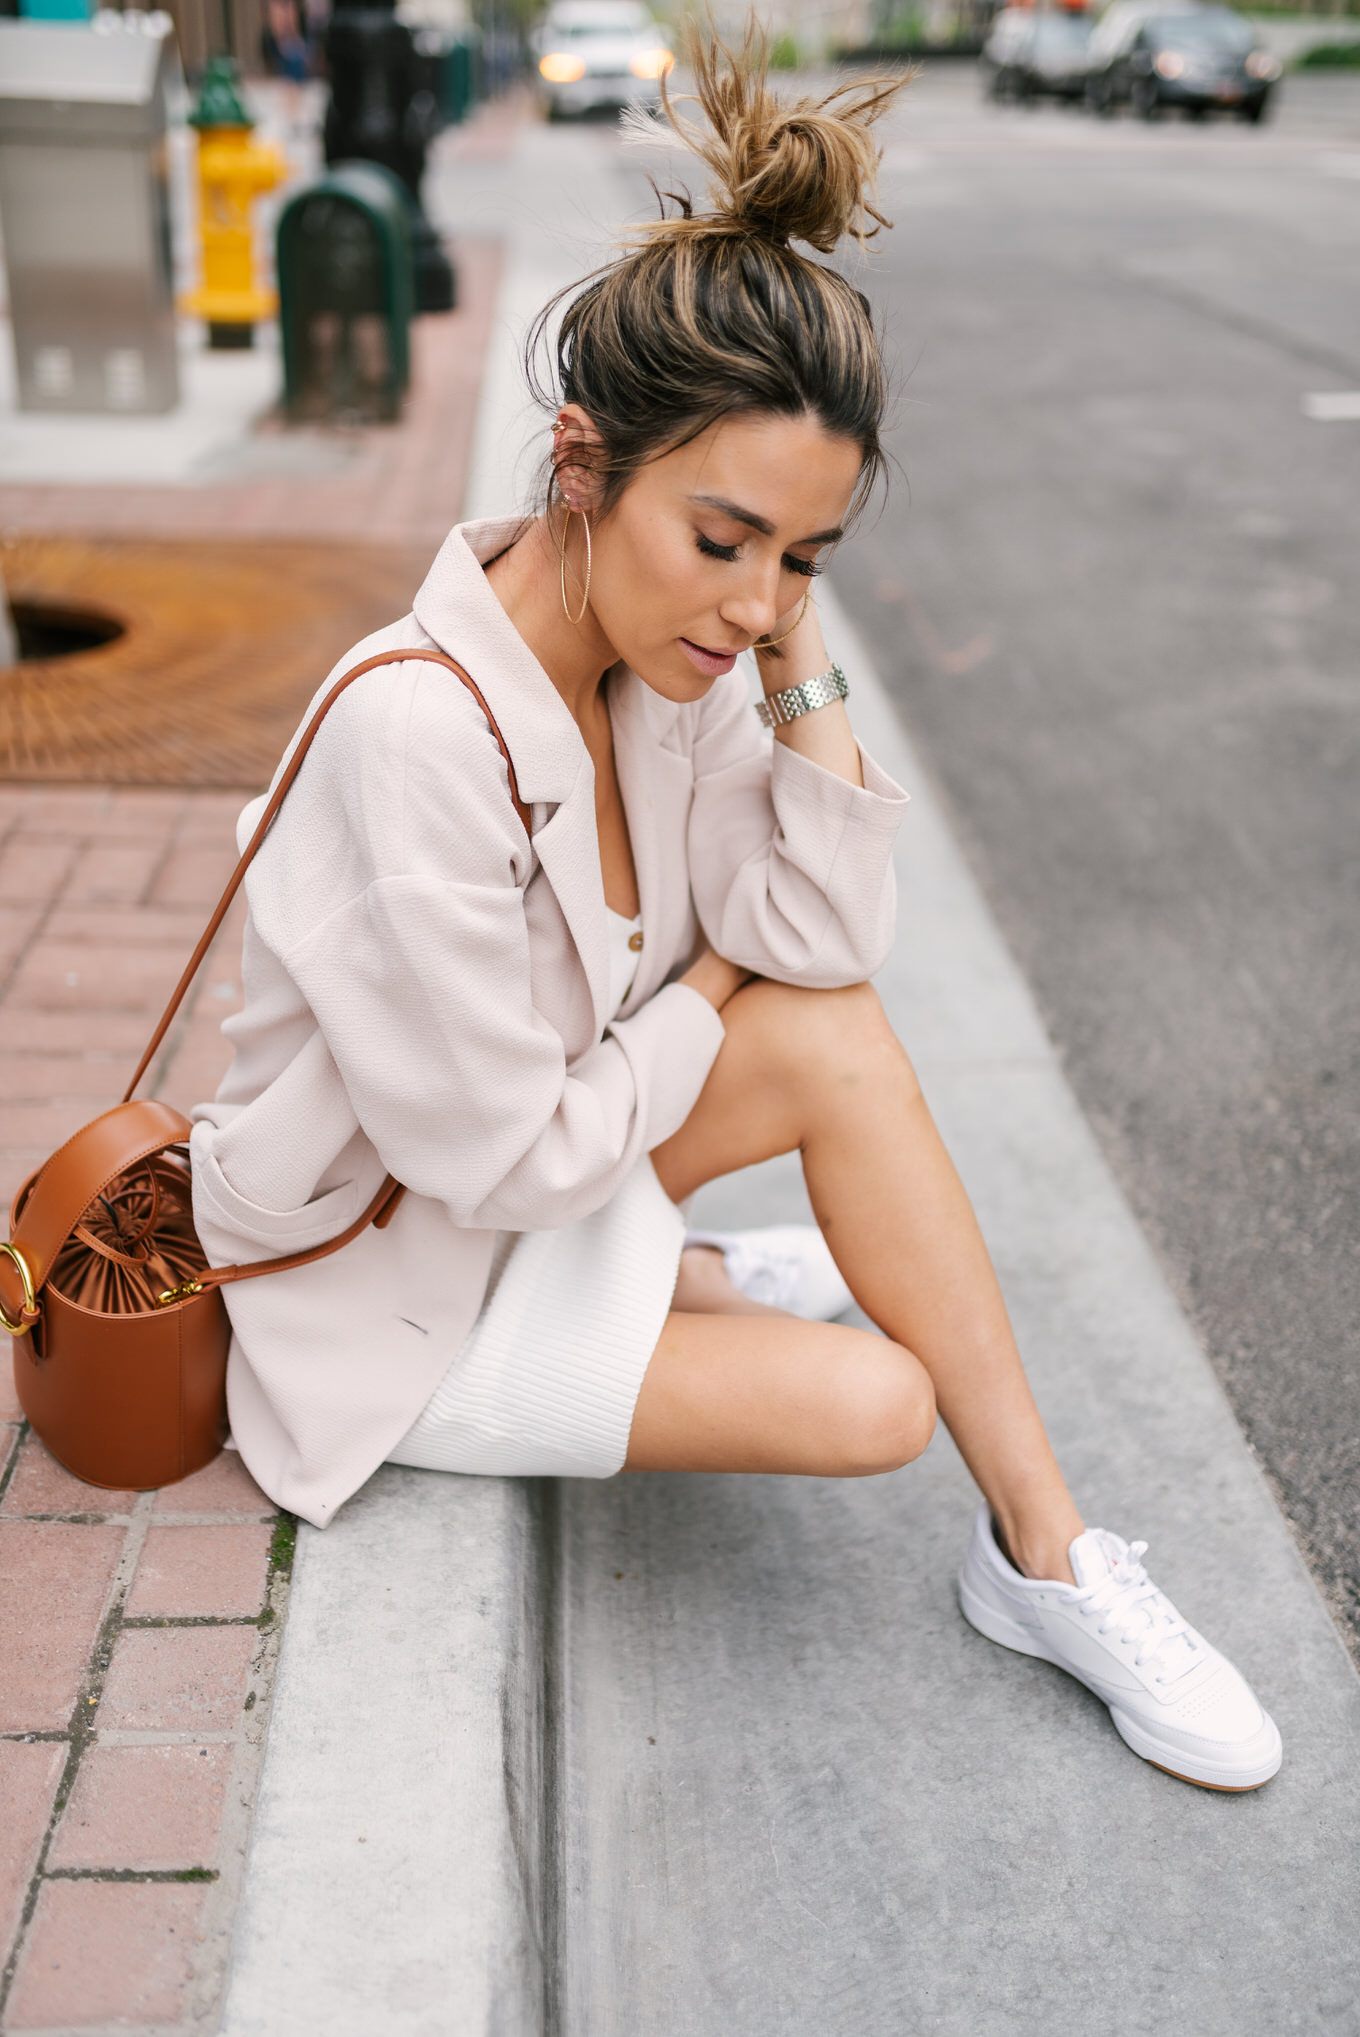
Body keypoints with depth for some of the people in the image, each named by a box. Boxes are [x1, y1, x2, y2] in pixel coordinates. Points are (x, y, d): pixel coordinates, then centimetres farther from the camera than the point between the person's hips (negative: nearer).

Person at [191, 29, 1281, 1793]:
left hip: (536, 1184, 7)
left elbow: (828, 941, -11)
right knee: (875, 1404, -19)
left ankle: (1048, 1556, -2)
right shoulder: (420, 731, -32)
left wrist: (799, 654, -19)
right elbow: (501, 1159, -27)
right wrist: (707, 995, -11)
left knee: (835, 1036, -17)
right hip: (393, 1297, -7)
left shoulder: (669, 665, -8)